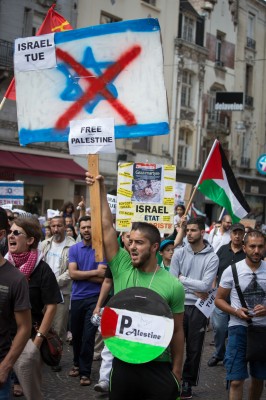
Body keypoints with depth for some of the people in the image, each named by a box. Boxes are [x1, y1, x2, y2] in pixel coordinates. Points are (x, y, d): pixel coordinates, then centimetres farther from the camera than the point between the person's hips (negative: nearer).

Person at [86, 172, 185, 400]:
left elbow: (177, 330, -2)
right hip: (123, 364, 2)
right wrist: (101, 188, -10)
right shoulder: (121, 268, -2)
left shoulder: (173, 285, -7)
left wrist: (177, 371, -2)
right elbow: (106, 226, -6)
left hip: (159, 368, -2)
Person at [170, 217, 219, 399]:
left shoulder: (212, 258, -6)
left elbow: (206, 285, -14)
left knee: (194, 348, 8)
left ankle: (188, 382, 23)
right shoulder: (179, 253, 0)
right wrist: (195, 290, -11)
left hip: (198, 308, -1)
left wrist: (183, 279, -7)